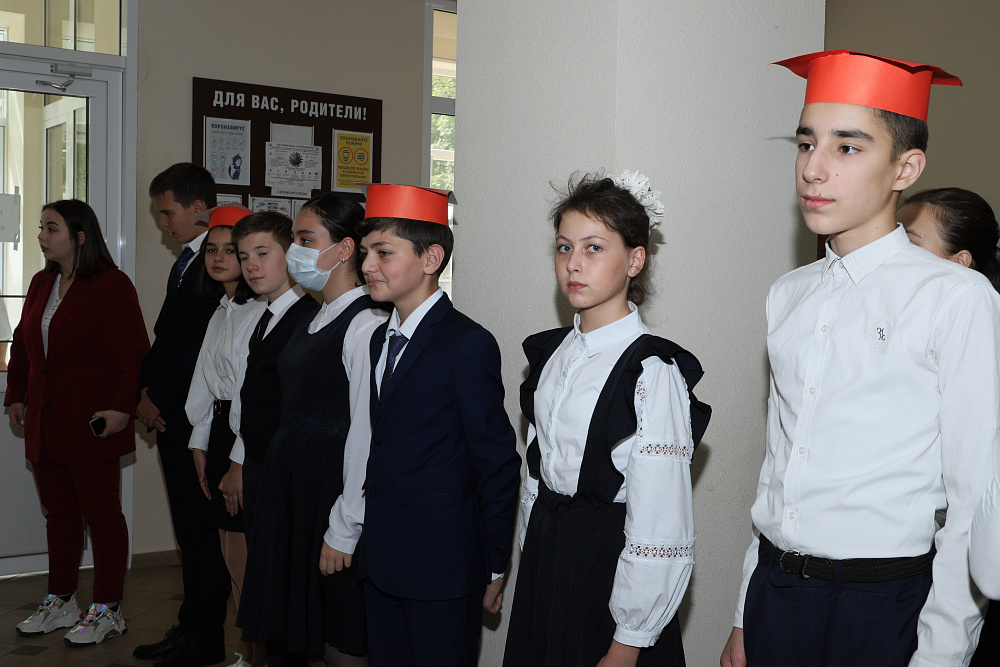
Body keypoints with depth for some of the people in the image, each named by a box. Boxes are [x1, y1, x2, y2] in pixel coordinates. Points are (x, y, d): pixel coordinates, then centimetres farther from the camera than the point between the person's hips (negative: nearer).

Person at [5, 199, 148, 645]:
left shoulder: (112, 286, -10)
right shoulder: (41, 284, 14)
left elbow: (134, 354, -15)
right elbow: (22, 344, 22)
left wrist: (122, 408, -20)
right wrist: (16, 396, 15)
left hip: (92, 425, -8)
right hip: (44, 425, 8)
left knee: (101, 514, 1)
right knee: (59, 514, 16)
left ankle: (107, 610, 11)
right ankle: (61, 602, 28)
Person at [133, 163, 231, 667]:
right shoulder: (186, 262, 18)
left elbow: (201, 345, -18)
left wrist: (158, 397, -10)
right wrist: (146, 391, 8)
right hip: (173, 417, 9)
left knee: (201, 528, -1)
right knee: (190, 529, 13)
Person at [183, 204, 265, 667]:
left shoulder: (264, 312, -15)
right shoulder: (221, 311, 15)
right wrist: (201, 443, 15)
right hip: (220, 431, 9)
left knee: (248, 558, -3)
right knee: (231, 556, 13)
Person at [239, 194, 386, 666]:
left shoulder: (366, 326, -17)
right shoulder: (316, 321, 12)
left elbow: (365, 436, -20)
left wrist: (343, 533, -18)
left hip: (333, 489, -9)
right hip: (292, 489, 9)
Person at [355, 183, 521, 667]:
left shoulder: (468, 344, -14)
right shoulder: (381, 338, 11)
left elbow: (498, 466, -12)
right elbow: (383, 443, 12)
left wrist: (494, 569, -9)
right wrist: (367, 538, 8)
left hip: (441, 570, -7)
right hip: (381, 559, 7)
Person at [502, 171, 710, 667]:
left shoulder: (653, 372, -18)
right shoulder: (550, 353, 5)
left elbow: (659, 535, -19)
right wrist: (533, 557, 14)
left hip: (610, 566, -6)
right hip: (543, 565, 7)